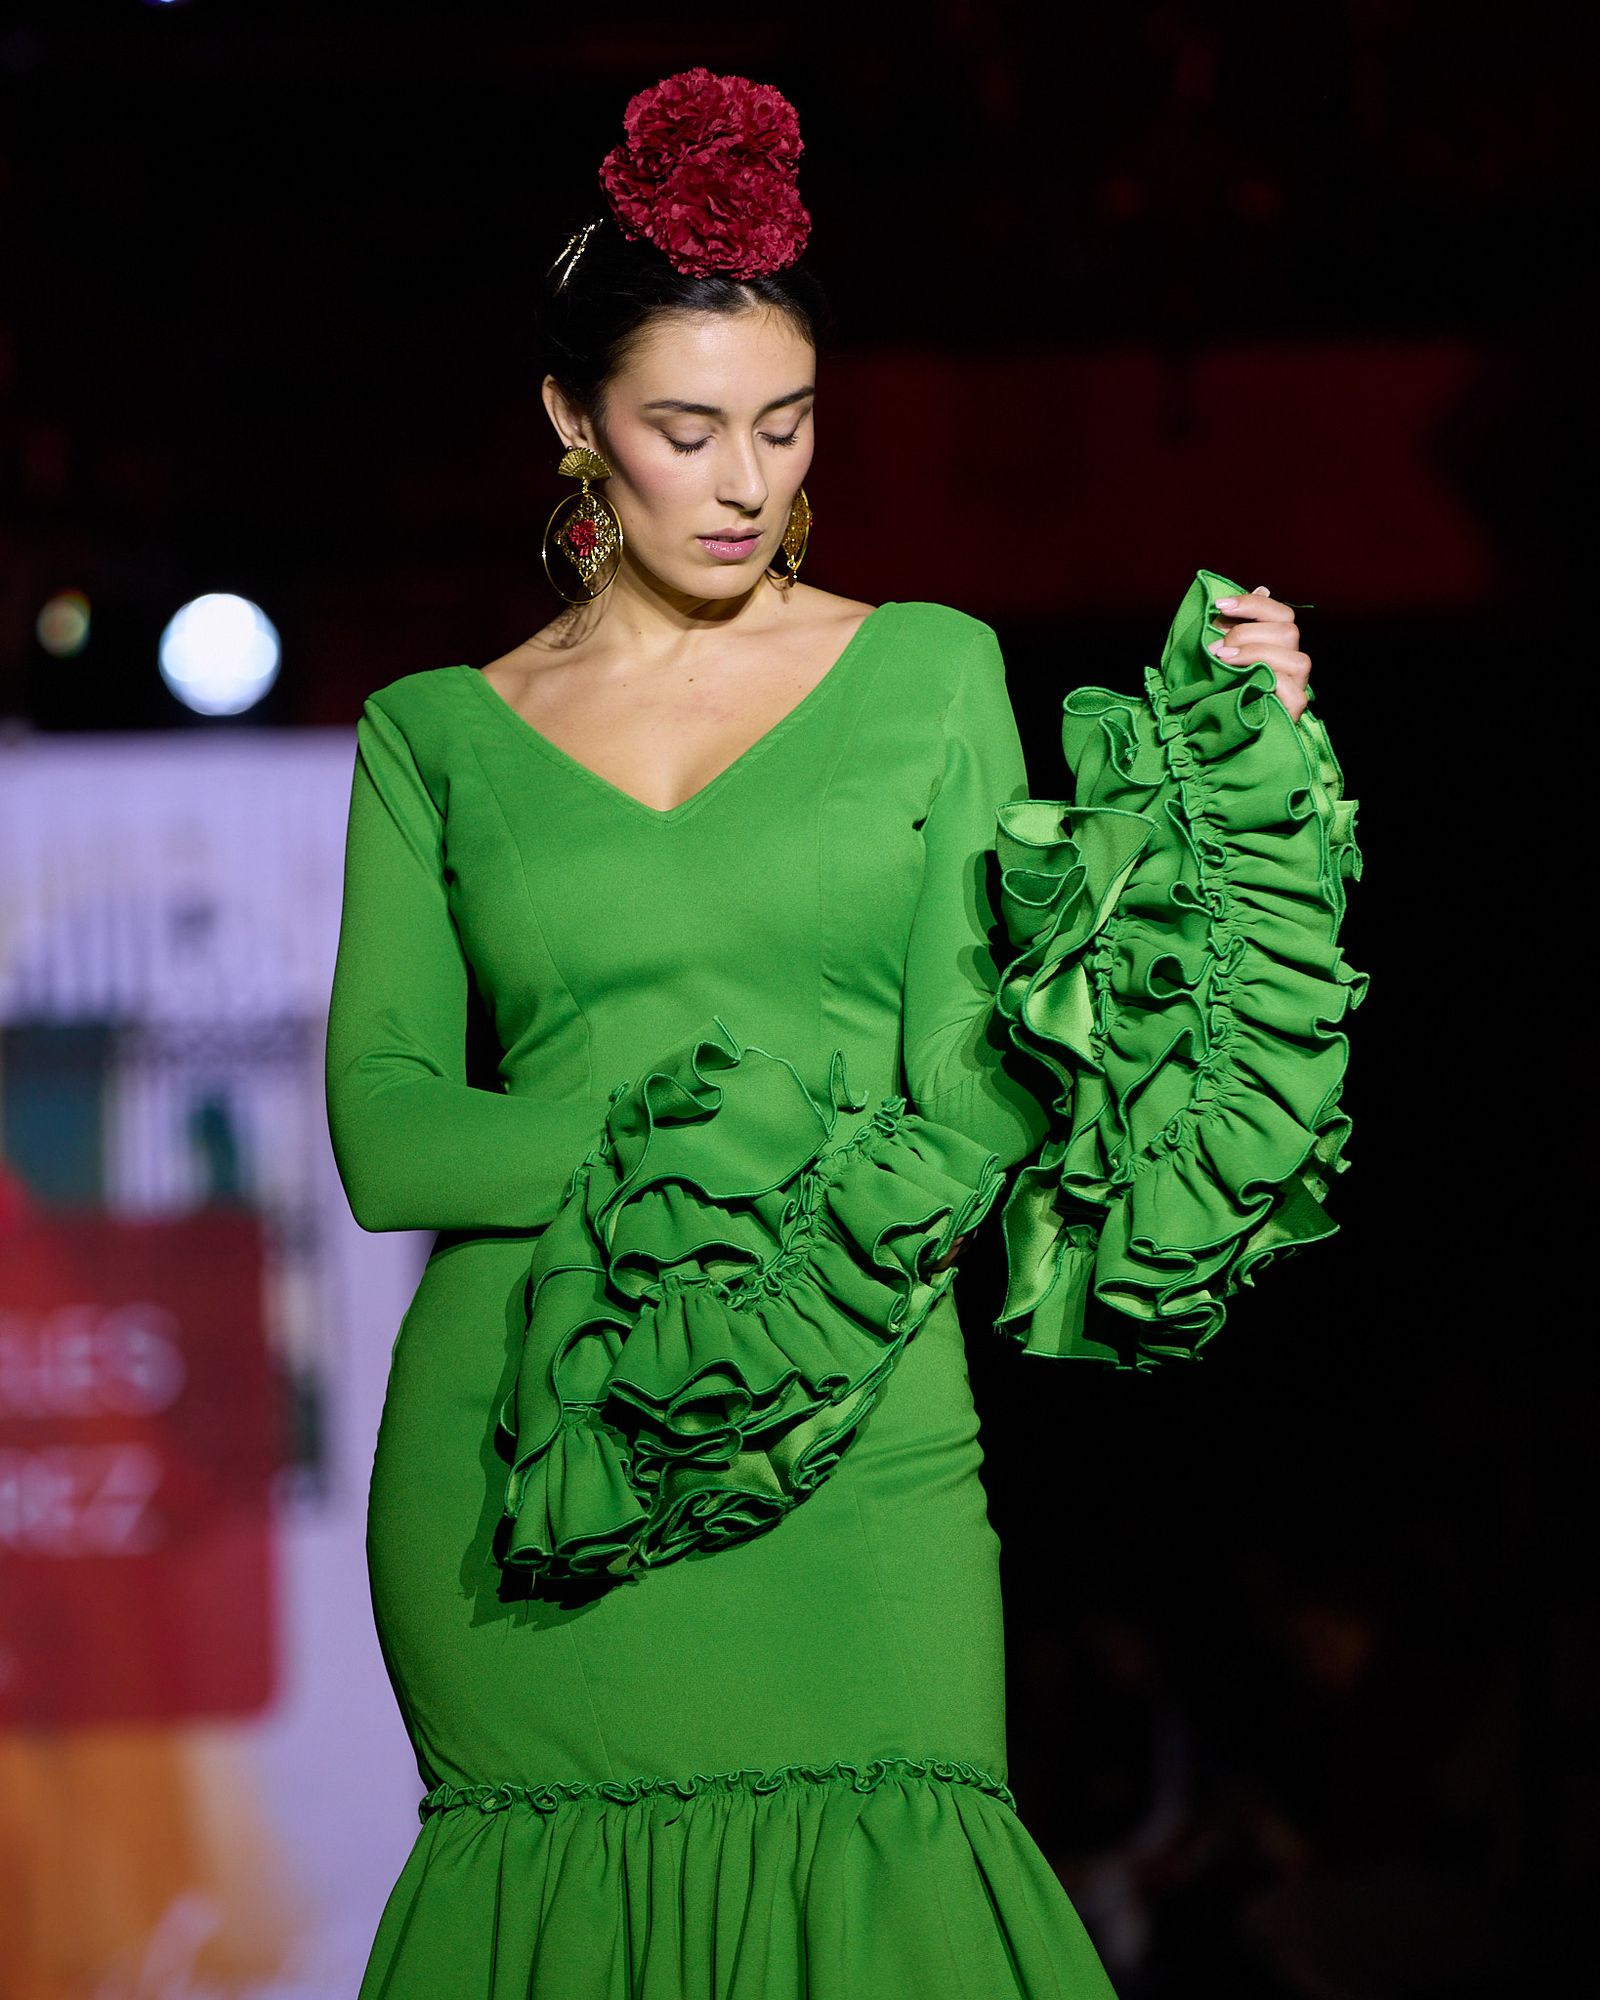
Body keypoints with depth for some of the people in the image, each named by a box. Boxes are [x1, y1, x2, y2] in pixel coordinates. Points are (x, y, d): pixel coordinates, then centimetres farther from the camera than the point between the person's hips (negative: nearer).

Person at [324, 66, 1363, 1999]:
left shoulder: (929, 673, 10)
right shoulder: (437, 736, 10)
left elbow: (983, 1075, 0)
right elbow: (385, 1129, -1)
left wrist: (1216, 774, -8)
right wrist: (668, 1161, -14)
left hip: (855, 1449, 0)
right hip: (523, 1455, 1)